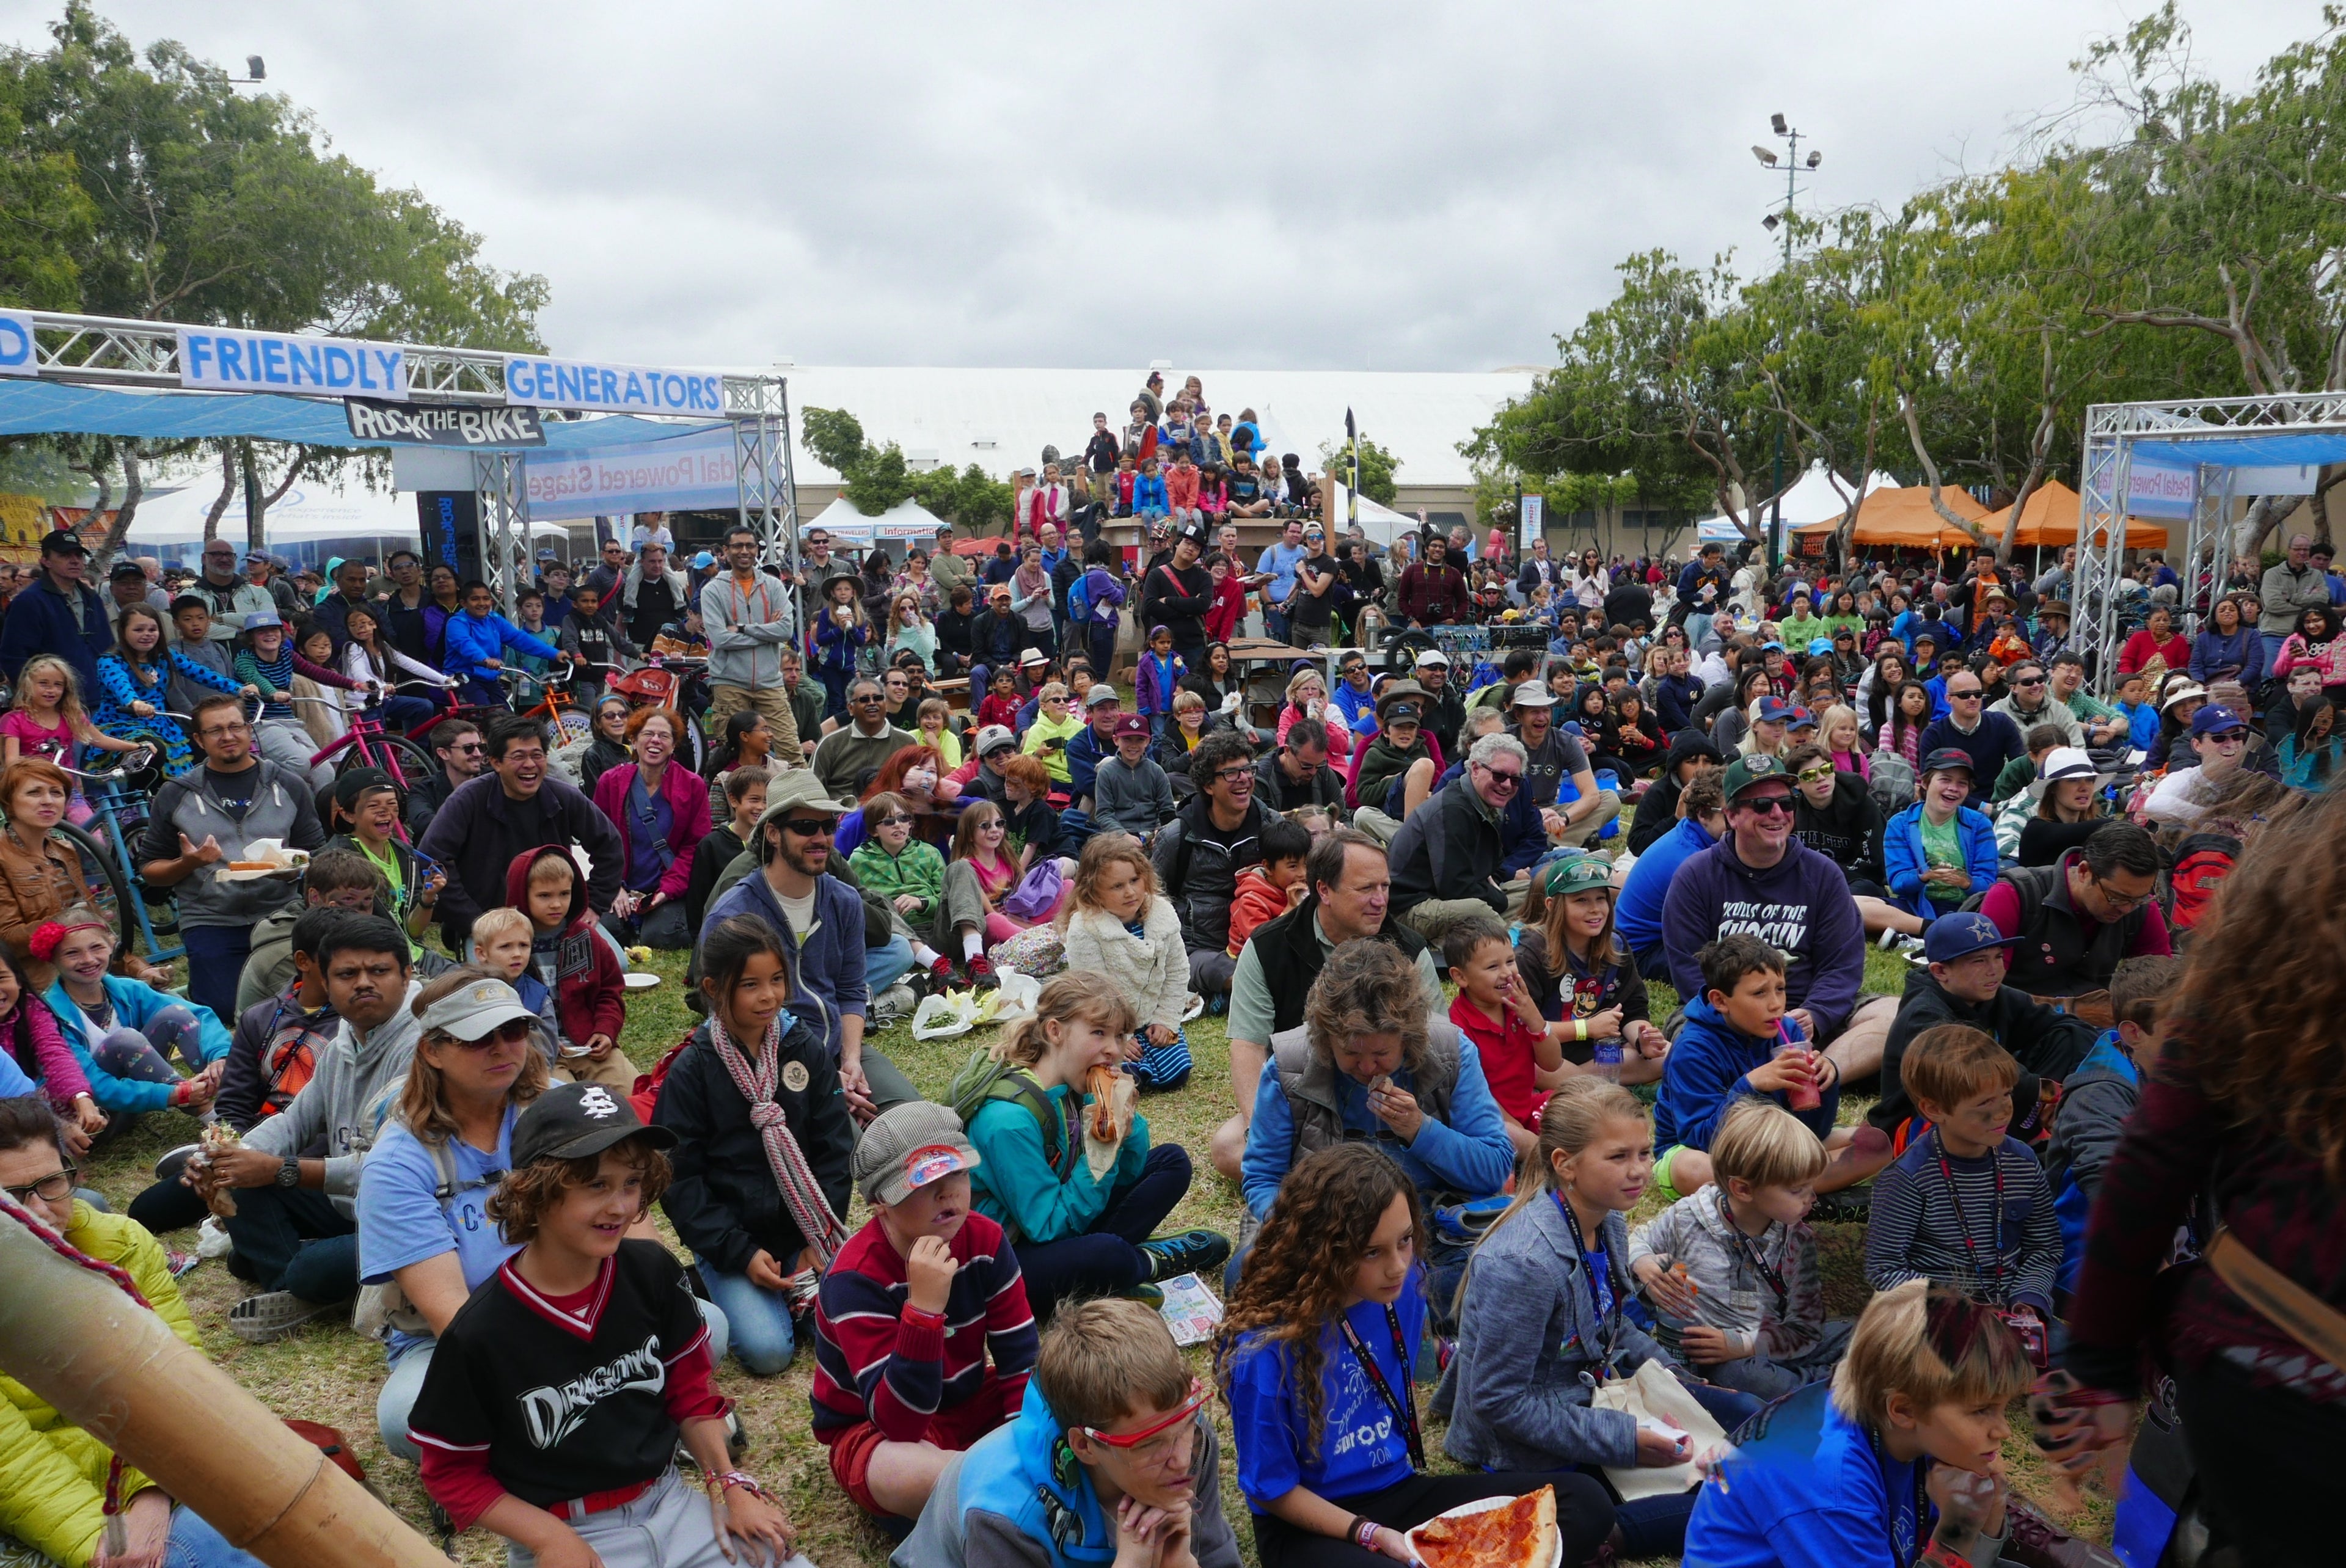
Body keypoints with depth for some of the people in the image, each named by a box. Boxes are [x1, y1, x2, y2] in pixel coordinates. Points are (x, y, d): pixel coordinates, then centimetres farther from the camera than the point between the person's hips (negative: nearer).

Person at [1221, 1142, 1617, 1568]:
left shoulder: (1403, 1288, -6)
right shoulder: (1265, 1349, -25)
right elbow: (1273, 1489, -13)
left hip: (1400, 1491, 6)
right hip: (1307, 1527, -6)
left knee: (1586, 1502, -8)